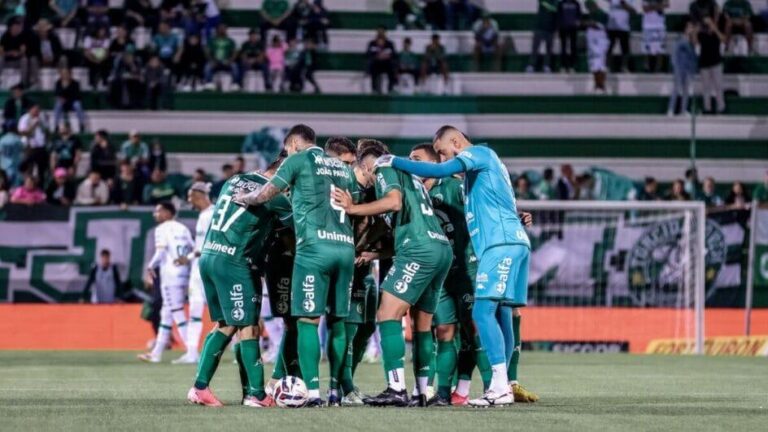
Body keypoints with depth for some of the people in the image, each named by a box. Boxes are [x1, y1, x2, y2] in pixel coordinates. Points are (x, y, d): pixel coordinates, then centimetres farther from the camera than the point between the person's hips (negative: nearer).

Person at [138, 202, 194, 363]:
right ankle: (156, 353, 19)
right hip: (185, 275, 8)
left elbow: (161, 253, -13)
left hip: (171, 273, -8)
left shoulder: (163, 229, -4)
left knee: (177, 313, -8)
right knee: (166, 313, 14)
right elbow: (193, 251, 12)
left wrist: (150, 267, 0)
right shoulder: (183, 229, 17)